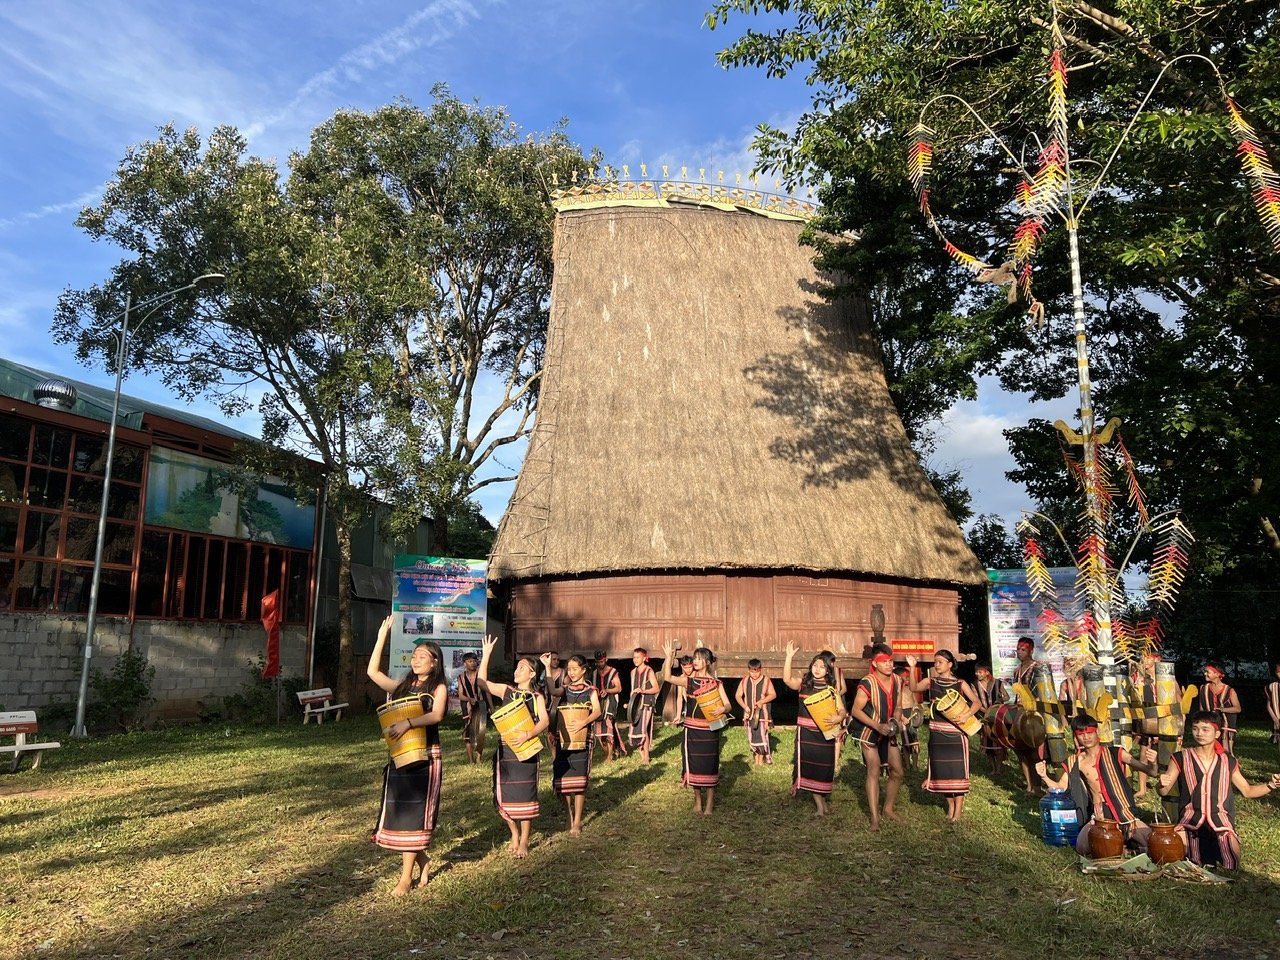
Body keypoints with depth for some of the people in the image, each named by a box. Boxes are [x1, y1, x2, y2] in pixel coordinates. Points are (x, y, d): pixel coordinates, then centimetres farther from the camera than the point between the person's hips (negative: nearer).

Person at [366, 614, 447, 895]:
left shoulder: (439, 687, -2)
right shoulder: (402, 686, 13)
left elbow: (436, 715, -20)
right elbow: (372, 672, 7)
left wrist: (408, 723, -34)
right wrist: (382, 637, 5)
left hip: (425, 756, -5)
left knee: (413, 812, -2)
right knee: (398, 811, 5)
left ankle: (406, 877, 4)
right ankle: (422, 861, 24)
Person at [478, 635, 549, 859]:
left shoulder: (537, 696, 0)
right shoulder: (506, 690, 8)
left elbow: (544, 721, -13)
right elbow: (482, 682, 2)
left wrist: (527, 735, -29)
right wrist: (486, 655, -1)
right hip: (505, 748, 3)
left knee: (524, 795, -1)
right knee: (505, 794, 6)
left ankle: (524, 841, 12)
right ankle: (514, 835, 25)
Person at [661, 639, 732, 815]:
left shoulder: (715, 683, -1)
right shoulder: (689, 680, 1)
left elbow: (728, 705, -3)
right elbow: (667, 677, -13)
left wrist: (721, 710, -25)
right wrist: (668, 657, -22)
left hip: (710, 729, -2)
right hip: (692, 728, 2)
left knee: (709, 765, 2)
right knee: (694, 763, 8)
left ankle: (709, 803, 15)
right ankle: (697, 800, 25)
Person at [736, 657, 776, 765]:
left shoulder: (766, 680, -4)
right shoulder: (744, 681, 3)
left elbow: (773, 695, -9)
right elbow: (737, 695, 3)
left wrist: (762, 701, -22)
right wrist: (744, 706, -11)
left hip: (762, 713, -3)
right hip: (749, 714, 3)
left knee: (762, 735, -6)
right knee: (751, 737, 8)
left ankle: (761, 759, 6)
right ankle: (755, 758, 20)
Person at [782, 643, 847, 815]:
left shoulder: (831, 689, 1)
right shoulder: (804, 684, -1)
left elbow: (842, 710, -2)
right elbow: (787, 679, -18)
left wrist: (839, 717, -26)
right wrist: (789, 657, -26)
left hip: (825, 734, 0)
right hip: (806, 732, 0)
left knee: (824, 766, 6)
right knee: (809, 766, 1)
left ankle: (822, 799, 26)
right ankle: (820, 804, 11)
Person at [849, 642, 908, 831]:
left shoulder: (898, 682, -3)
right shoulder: (867, 684, -23)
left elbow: (897, 707, 9)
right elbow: (856, 710, -20)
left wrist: (896, 720, -13)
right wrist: (877, 726, -28)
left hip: (888, 733, 6)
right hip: (870, 732, -6)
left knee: (897, 772, 9)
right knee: (874, 771, -11)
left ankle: (888, 808, 29)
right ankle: (874, 818, -7)